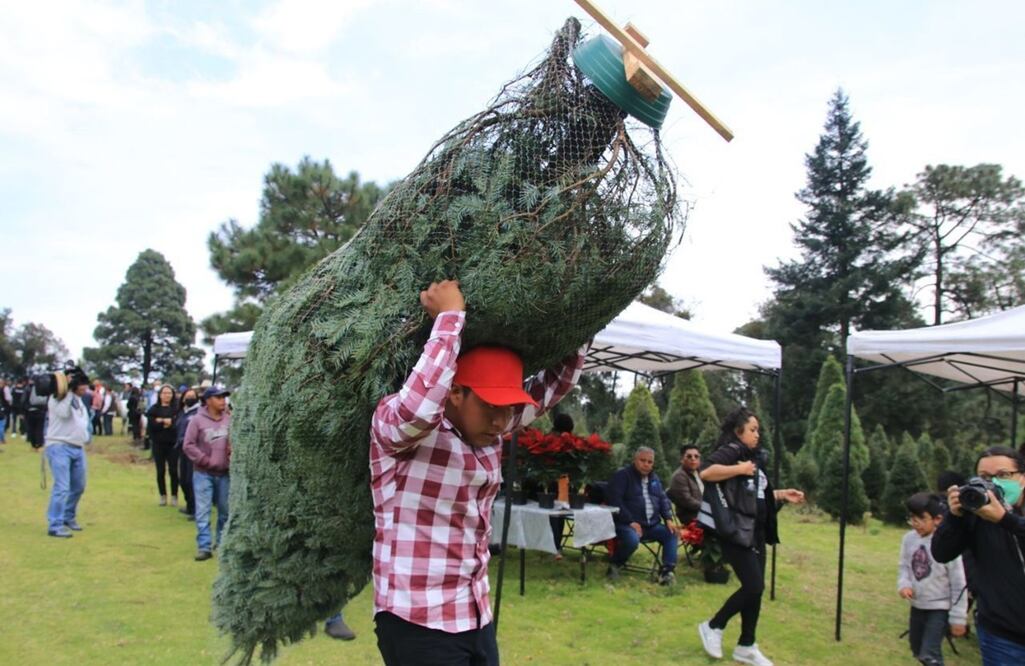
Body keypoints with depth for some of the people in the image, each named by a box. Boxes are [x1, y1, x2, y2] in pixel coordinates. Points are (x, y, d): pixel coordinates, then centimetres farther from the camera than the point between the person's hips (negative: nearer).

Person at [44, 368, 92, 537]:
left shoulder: (79, 401, 18)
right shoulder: (57, 397, -7)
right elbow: (63, 413, -25)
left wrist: (85, 438, 15)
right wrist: (68, 390, -21)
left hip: (78, 448, 8)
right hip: (59, 447, -8)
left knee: (78, 486, 15)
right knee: (62, 487, -14)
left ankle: (69, 517, 32)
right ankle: (55, 526, -9)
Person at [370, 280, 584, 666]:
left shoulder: (486, 429, 3)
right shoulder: (394, 421, -16)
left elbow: (553, 386, 10)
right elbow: (419, 404, -39)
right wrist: (450, 316, -29)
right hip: (416, 624, -7)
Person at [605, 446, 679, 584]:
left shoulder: (654, 478, 18)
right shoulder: (622, 475, -5)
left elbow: (663, 499, 20)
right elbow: (614, 500, -15)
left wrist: (668, 519, 1)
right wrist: (631, 521, -21)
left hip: (652, 525, 7)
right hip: (627, 524, -7)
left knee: (671, 534, -13)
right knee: (632, 540, -35)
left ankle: (667, 570, -12)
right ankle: (615, 565, -7)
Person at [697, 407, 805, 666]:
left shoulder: (753, 456, 16)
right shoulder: (730, 451, -12)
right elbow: (706, 472, -31)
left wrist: (782, 495, 16)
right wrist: (740, 469, -24)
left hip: (756, 532, 9)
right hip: (737, 531, -9)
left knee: (756, 588, 9)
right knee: (753, 586, -12)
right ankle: (713, 627, 8)